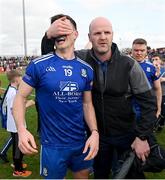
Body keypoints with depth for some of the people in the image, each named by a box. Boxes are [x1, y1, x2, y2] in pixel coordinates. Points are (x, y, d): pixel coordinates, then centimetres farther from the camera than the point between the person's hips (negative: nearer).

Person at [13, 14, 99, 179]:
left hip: (81, 142, 4)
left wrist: (94, 132, -9)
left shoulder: (86, 69, 0)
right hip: (53, 145, -4)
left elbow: (87, 103, 5)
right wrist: (21, 130, -23)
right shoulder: (39, 65, -12)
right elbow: (20, 97, -8)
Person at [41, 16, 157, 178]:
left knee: (133, 174, 16)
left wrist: (142, 137, -15)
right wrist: (49, 35, -26)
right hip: (97, 134, 2)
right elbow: (48, 56, -5)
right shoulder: (82, 59, -11)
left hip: (126, 135, -2)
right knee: (100, 174, 22)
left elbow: (148, 103, -12)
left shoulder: (129, 65, -17)